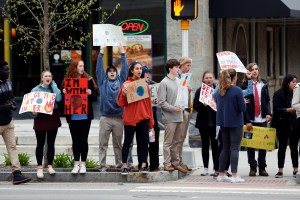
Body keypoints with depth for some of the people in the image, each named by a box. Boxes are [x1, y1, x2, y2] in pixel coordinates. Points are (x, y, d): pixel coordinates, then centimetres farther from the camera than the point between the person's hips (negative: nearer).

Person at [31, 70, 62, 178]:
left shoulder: (54, 88, 6)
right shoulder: (36, 90, 2)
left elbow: (58, 99, -13)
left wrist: (53, 84, -5)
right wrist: (33, 111, -21)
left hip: (53, 118, 2)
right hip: (40, 118, -2)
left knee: (51, 143, 8)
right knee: (40, 144, -1)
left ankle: (50, 166, 16)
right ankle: (39, 167, 3)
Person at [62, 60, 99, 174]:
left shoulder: (88, 80, 2)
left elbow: (95, 96, 3)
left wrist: (90, 93, -17)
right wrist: (64, 93, -13)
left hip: (85, 116, -1)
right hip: (73, 116, 1)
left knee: (83, 140, 3)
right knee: (75, 140, 6)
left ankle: (83, 164, 9)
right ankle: (76, 164, 14)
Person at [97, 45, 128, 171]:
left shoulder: (120, 81, 13)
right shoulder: (103, 82, 10)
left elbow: (125, 69, 8)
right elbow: (99, 68, 4)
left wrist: (122, 53, 4)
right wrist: (101, 53, -1)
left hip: (118, 118, 1)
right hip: (105, 117, -1)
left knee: (118, 144, 7)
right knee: (103, 143, -2)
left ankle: (119, 164, 11)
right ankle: (102, 165, 0)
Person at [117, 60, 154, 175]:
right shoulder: (126, 84, -2)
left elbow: (149, 103, 12)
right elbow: (121, 103, -2)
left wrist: (151, 121, 10)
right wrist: (124, 93, -20)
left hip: (143, 118, 3)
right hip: (130, 117, -3)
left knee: (143, 142, 3)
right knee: (127, 141, 1)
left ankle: (143, 165, 6)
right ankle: (124, 166, 4)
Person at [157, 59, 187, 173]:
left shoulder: (179, 81, 14)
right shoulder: (164, 83, -8)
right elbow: (161, 102, -11)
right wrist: (173, 108, -18)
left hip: (179, 116, 7)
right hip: (169, 117, -7)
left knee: (176, 142, 12)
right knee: (168, 142, -3)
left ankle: (176, 162, 18)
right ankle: (167, 164, 0)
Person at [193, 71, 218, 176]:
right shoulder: (199, 91, 3)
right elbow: (195, 106, -1)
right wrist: (202, 105, -19)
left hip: (215, 121, -1)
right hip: (203, 122, 1)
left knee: (215, 145, -2)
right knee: (205, 145, 8)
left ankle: (217, 168, 2)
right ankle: (205, 167, 16)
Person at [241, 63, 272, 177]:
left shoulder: (263, 84, 9)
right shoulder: (245, 85, -4)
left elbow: (267, 101, 12)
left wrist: (268, 113, -5)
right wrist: (247, 121, -13)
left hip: (262, 119, 3)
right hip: (250, 120, -3)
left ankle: (262, 168, 12)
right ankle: (252, 168, 10)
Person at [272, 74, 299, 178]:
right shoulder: (279, 94, -6)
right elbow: (276, 109, -12)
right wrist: (287, 110, -25)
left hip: (294, 125, 4)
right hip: (283, 125, -4)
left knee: (294, 146, 7)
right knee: (282, 147, 1)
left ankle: (295, 169, 14)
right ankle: (280, 170, 5)